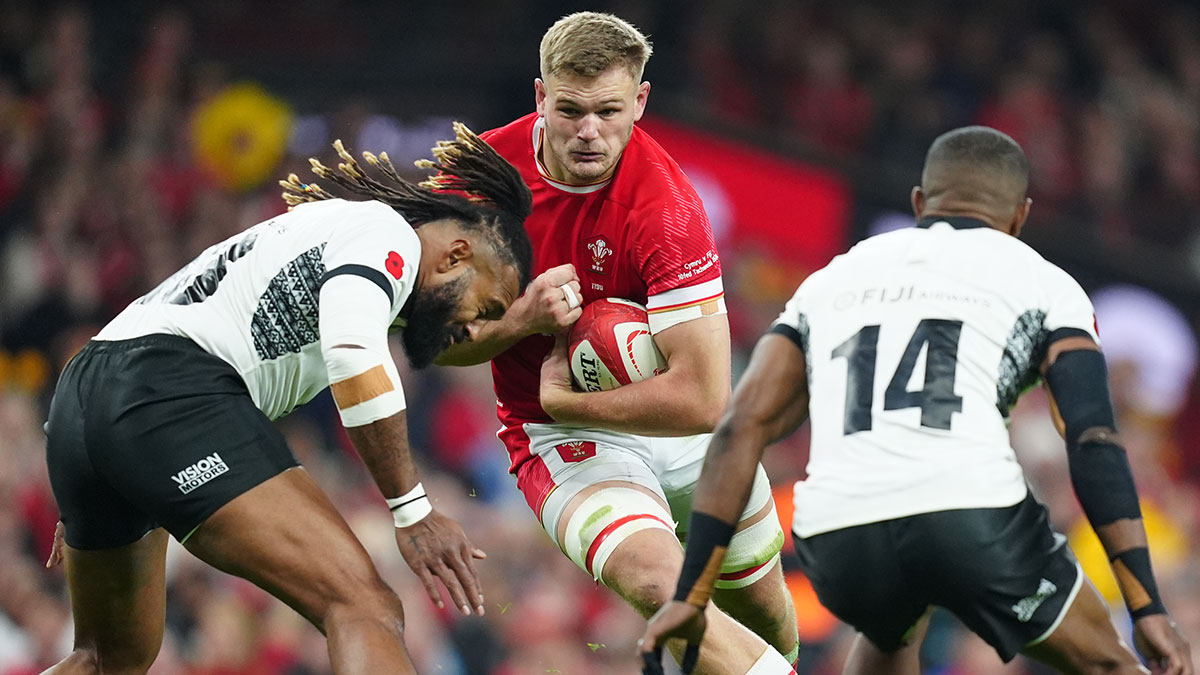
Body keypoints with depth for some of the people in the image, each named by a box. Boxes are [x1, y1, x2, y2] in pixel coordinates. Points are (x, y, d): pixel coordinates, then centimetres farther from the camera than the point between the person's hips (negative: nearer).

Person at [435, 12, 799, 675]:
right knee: (658, 585, -31)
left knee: (765, 617, 14)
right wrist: (520, 319, -24)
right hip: (561, 442, 0)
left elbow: (704, 400, -30)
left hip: (677, 424, 0)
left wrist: (564, 398, -19)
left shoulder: (663, 207, -25)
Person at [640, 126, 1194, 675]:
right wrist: (1147, 609, 1)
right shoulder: (1043, 284, 18)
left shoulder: (831, 280, 28)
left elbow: (742, 428, 18)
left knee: (891, 629, 38)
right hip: (971, 513, -3)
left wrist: (690, 598, 17)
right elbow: (1093, 441, 4)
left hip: (837, 539, 4)